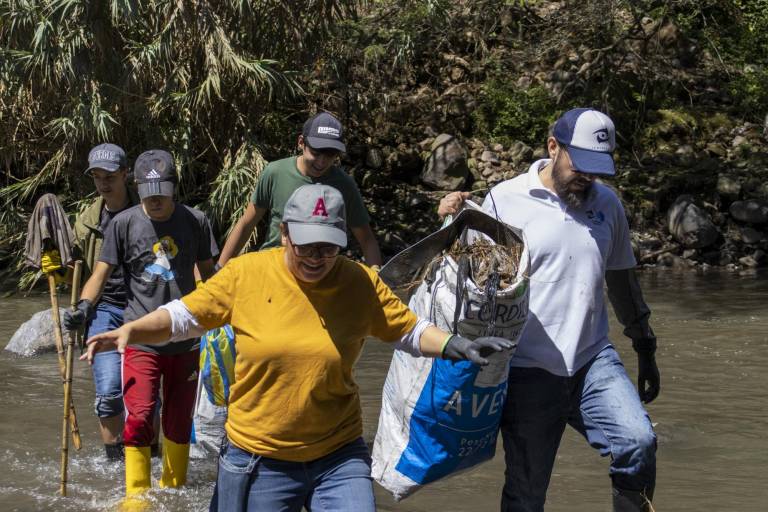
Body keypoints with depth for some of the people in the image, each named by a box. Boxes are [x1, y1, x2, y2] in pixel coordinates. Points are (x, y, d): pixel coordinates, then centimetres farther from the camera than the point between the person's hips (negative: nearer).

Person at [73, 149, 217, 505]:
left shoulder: (194, 221, 1)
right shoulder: (124, 224, -4)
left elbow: (207, 274, 13)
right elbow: (101, 273, -7)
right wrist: (84, 305, -25)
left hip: (186, 339, 2)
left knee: (179, 422, 10)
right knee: (138, 419, -11)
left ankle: (172, 491, 28)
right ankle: (136, 497, 0)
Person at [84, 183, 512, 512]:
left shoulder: (363, 285, -4)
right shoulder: (246, 274, -7)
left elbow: (409, 330, 5)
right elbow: (183, 317, 0)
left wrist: (456, 345, -11)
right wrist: (129, 331, -14)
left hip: (339, 459, 1)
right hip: (258, 459, -1)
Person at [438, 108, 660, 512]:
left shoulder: (607, 203, 9)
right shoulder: (504, 199, -5)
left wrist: (645, 348, 23)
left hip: (594, 361, 3)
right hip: (530, 372, -3)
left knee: (638, 441, -22)